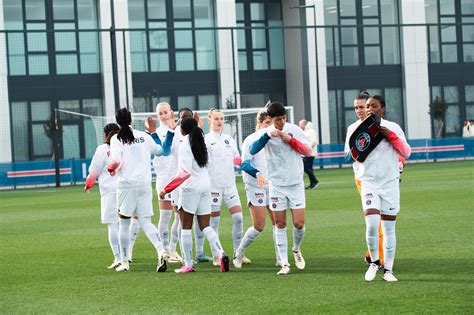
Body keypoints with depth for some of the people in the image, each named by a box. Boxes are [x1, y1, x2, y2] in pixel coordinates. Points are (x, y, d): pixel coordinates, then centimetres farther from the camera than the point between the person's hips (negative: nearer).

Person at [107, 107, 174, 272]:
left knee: (124, 223, 9)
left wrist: (111, 169, 8)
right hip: (145, 184, 3)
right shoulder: (144, 136, 6)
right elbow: (162, 151, 16)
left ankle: (124, 262, 12)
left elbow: (116, 161, -14)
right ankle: (161, 251, -16)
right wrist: (153, 132, 24)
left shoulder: (116, 139, -5)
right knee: (146, 222, 7)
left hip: (126, 184, -3)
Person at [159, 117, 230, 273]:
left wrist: (167, 189, -16)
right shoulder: (201, 141, 10)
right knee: (205, 226, 9)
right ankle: (221, 254, -11)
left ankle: (188, 264, 2)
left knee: (186, 227, 2)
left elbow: (185, 172, -18)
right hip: (205, 186, 7)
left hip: (190, 187, -7)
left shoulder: (185, 144, -11)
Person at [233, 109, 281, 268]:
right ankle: (239, 254, 13)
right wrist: (257, 173, -29)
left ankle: (280, 258, 5)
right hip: (255, 187, -5)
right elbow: (244, 164, -13)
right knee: (259, 226, -7)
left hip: (274, 186, 5)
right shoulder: (251, 140, -7)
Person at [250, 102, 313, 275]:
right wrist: (268, 135, -30)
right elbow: (252, 150, -20)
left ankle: (296, 250, 26)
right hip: (276, 184, 0)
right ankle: (284, 264, 6)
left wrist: (291, 140, -14)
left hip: (296, 183, 0)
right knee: (280, 224, 1)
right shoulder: (266, 133, -4)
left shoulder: (294, 129, -2)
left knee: (299, 224, -4)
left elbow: (308, 151, -1)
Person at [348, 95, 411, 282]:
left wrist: (391, 136, -12)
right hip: (369, 182, -1)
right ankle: (374, 262, 5)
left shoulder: (393, 128, 3)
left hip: (390, 182, 1)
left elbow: (406, 153, 0)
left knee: (389, 229, 3)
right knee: (372, 224, -18)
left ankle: (388, 270, 12)